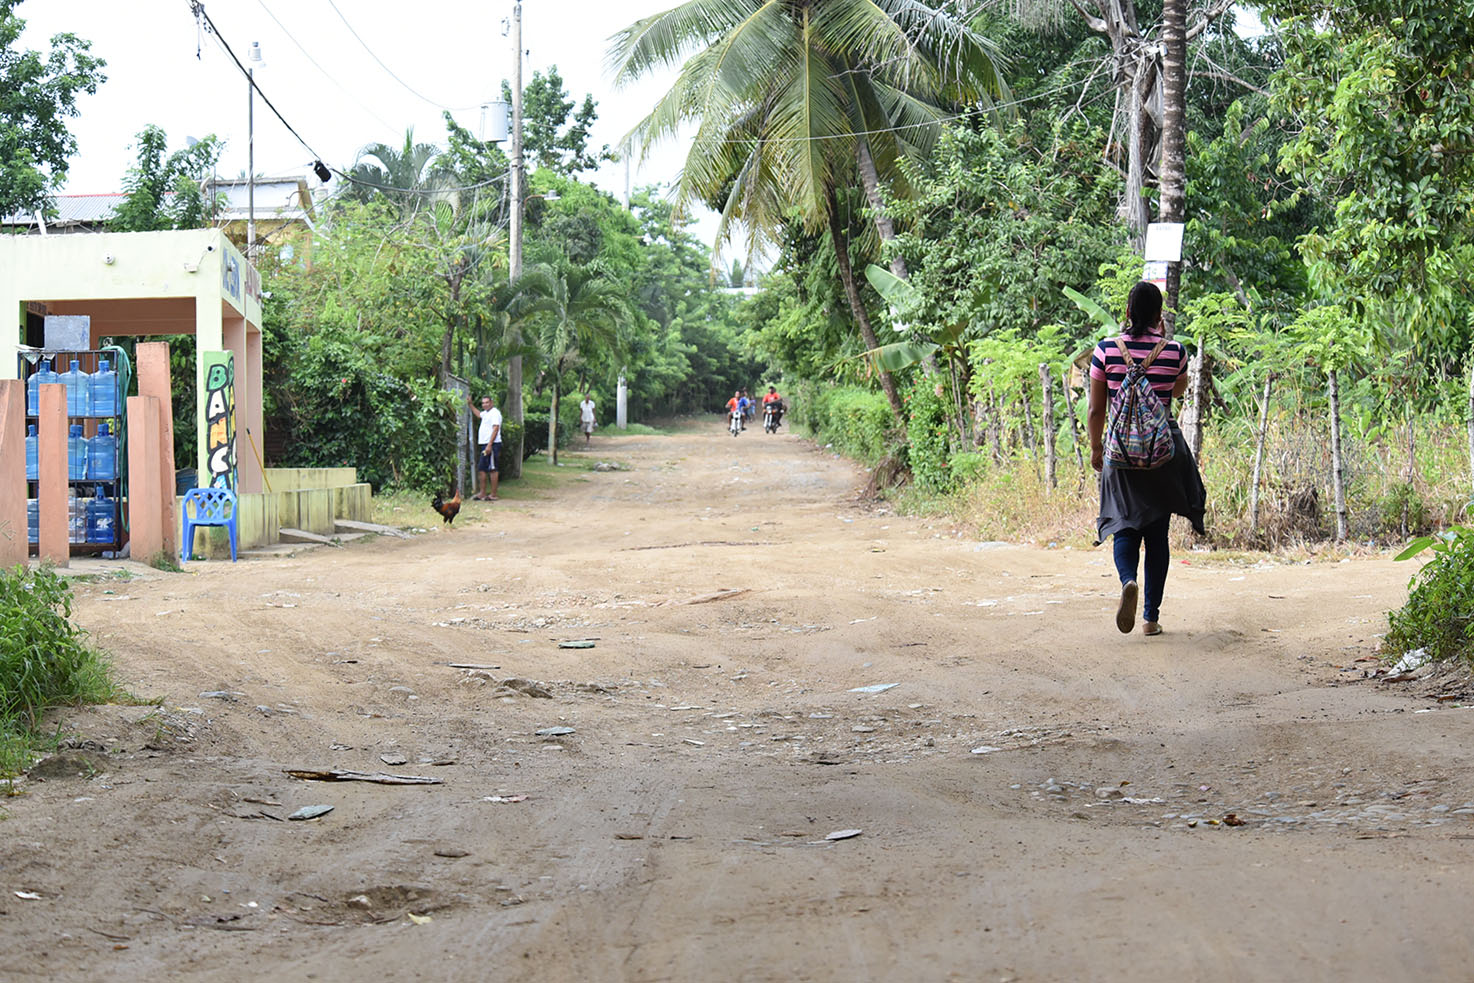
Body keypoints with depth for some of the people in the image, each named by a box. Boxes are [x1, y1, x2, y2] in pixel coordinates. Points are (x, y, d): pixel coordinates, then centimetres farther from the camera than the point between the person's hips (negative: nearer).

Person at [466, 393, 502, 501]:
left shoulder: (495, 413, -12)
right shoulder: (486, 413, 19)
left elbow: (495, 429, -22)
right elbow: (478, 414, 44)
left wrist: (489, 445, -27)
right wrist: (470, 404, 39)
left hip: (492, 445, -10)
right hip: (485, 445, 10)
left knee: (492, 469, -7)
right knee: (481, 469, 11)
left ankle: (493, 495, -5)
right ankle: (482, 493, 16)